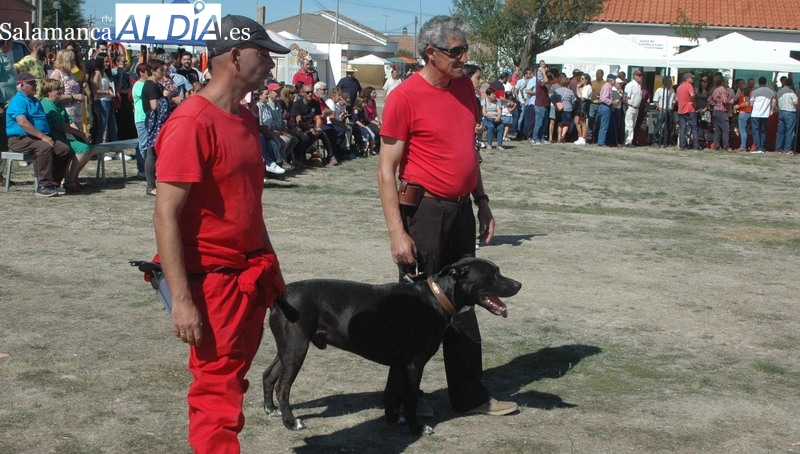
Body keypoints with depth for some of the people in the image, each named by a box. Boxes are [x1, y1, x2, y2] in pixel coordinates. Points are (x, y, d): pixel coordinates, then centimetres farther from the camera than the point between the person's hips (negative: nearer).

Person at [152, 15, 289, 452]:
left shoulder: (245, 118, 10)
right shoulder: (192, 122, -17)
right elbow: (165, 215, -20)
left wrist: (270, 265, 20)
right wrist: (181, 299, -23)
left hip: (251, 275, 8)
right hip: (211, 279, -8)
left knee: (231, 378, 14)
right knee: (217, 388, -2)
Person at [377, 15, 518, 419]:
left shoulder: (464, 87, 9)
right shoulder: (405, 97, -13)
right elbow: (386, 169, -12)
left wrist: (481, 200, 16)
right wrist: (396, 231, -17)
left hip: (461, 210, 7)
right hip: (424, 211, -7)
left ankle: (469, 395, 22)